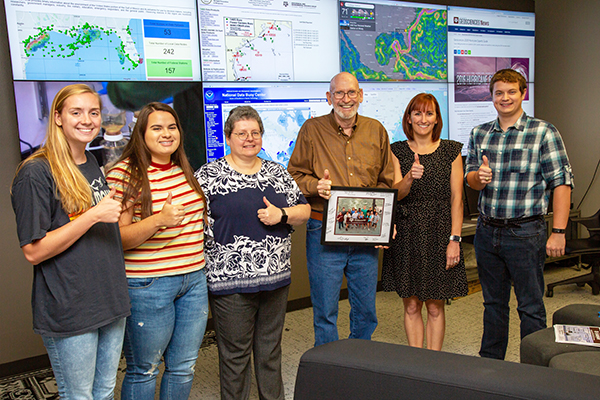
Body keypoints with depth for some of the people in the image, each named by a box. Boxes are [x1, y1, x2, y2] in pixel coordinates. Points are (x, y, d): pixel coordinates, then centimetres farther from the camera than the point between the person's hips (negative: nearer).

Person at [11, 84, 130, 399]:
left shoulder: (93, 165, 11)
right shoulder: (36, 172, -13)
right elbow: (33, 251, -17)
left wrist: (118, 209, 8)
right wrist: (94, 215, -21)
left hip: (110, 301, 7)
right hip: (69, 311, -7)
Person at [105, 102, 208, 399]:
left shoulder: (184, 171, 9)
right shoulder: (123, 174, -11)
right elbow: (117, 238, -14)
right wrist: (158, 220, -28)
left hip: (194, 280, 6)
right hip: (147, 286, -6)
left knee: (184, 367, 16)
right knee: (143, 370, 10)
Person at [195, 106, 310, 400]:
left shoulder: (277, 173, 10)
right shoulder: (209, 175, -3)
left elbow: (304, 211, 10)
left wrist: (282, 215, -9)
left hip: (276, 277, 5)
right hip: (231, 281, -4)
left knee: (271, 348, 18)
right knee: (235, 353, 8)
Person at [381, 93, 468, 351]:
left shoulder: (451, 151, 4)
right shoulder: (397, 151, 5)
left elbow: (456, 198, 0)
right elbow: (395, 194, -4)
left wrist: (454, 239, -7)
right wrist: (410, 178, -26)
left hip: (439, 233, 0)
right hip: (407, 235, 1)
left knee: (435, 307, 5)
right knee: (411, 306, 6)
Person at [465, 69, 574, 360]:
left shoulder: (544, 133, -5)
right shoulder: (479, 134, 8)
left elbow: (562, 183, -8)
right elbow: (469, 178, 11)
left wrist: (558, 232, -14)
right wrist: (479, 177, -14)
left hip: (525, 232, -4)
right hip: (487, 231, 4)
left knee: (530, 307, 6)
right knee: (493, 302, 17)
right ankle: (489, 361, 31)